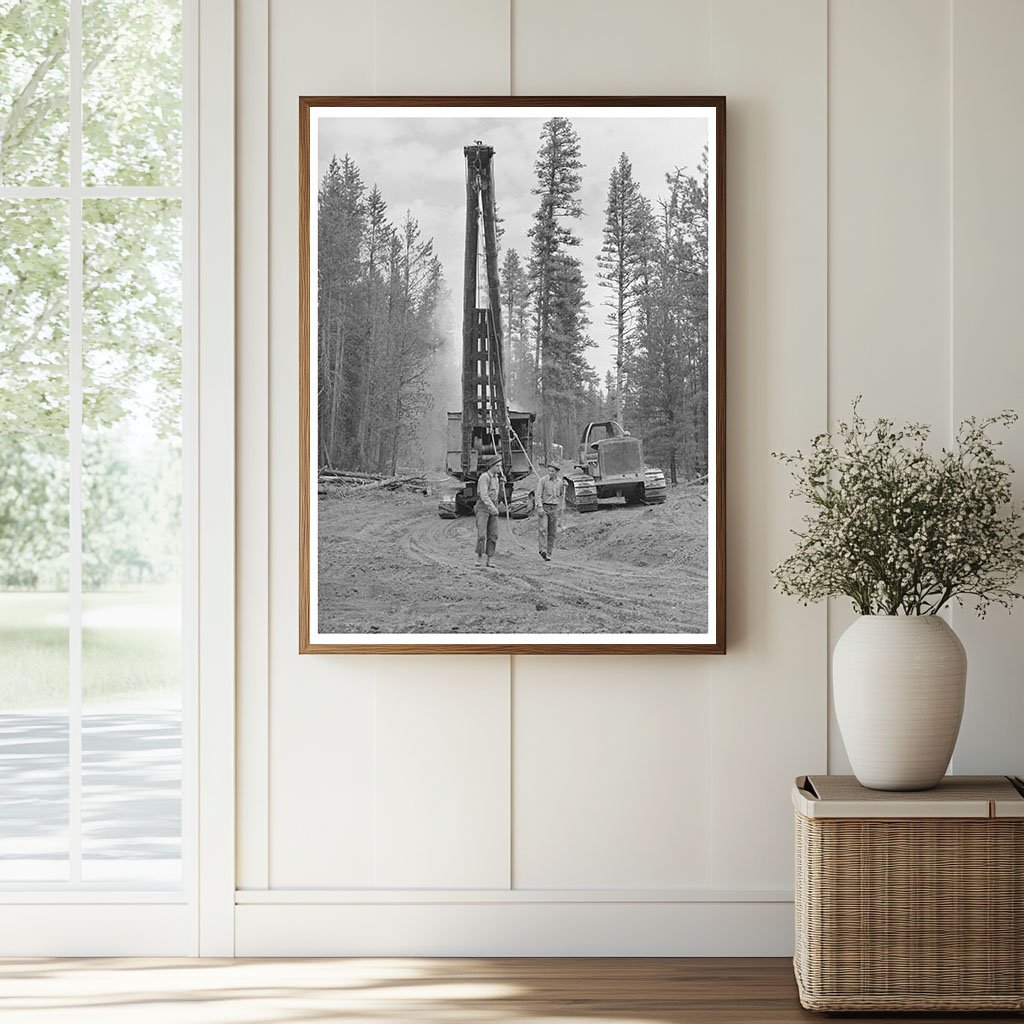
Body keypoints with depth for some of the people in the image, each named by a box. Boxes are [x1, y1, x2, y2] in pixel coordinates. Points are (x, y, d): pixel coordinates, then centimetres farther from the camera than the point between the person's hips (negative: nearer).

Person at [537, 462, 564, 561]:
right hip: (543, 507, -3)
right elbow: (538, 495, -8)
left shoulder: (560, 482, 7)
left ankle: (548, 554, 6)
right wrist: (540, 508, -18)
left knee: (552, 532, 2)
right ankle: (543, 550, -26)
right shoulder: (543, 480, -5)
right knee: (542, 529, -17)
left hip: (554, 508, 3)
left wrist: (562, 508, 14)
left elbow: (562, 496, 20)